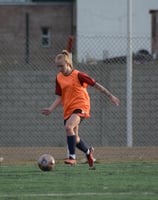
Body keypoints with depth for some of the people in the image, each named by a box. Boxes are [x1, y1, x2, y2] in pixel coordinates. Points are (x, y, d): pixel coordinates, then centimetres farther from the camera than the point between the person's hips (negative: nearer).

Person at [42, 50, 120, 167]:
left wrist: (110, 96, -2)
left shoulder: (78, 75, -8)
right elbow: (59, 97, 13)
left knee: (69, 127, -31)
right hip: (68, 109, 6)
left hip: (80, 106, -6)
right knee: (74, 138, 10)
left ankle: (72, 157, -28)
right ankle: (88, 151, 40)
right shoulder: (59, 78, 8)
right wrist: (51, 109, -2)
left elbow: (96, 85, -3)